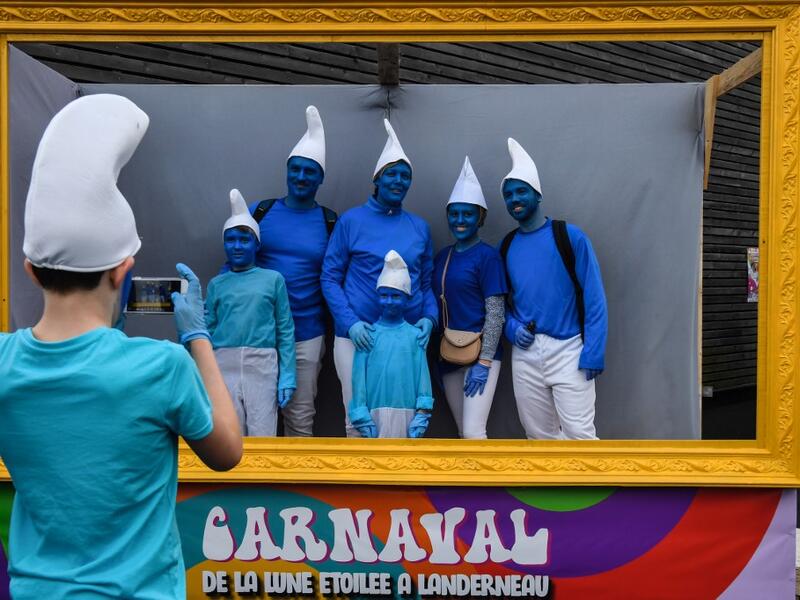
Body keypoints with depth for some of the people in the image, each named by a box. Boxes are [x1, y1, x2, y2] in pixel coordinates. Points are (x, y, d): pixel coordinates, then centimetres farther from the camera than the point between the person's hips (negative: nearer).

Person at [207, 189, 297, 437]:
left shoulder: (273, 279, 6)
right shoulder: (216, 284, 11)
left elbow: (285, 330, 4)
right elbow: (208, 332, 11)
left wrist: (287, 377, -2)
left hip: (262, 366, -2)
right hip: (224, 367, 2)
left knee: (262, 437, 1)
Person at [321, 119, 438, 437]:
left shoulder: (419, 227, 10)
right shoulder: (351, 220, 2)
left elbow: (427, 282, 16)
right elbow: (330, 278, 1)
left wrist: (429, 318, -3)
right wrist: (350, 322, -12)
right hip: (358, 335, -3)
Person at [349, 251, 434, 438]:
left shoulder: (414, 335, 1)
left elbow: (422, 373, 0)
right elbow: (359, 375, 0)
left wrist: (422, 413, -4)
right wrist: (361, 416, -3)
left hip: (406, 412, 0)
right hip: (376, 412, 0)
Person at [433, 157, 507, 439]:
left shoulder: (487, 255, -8)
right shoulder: (442, 256, 11)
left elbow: (496, 312, -11)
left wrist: (484, 362, -16)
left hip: (479, 353, -6)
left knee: (473, 431, -9)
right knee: (463, 431, 13)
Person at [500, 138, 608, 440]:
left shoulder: (569, 236, -4)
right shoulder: (506, 246, 10)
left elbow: (594, 299, -7)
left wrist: (593, 354, -14)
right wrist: (512, 328, -5)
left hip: (568, 351, -4)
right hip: (525, 354, 5)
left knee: (579, 434, -6)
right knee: (540, 435, 12)